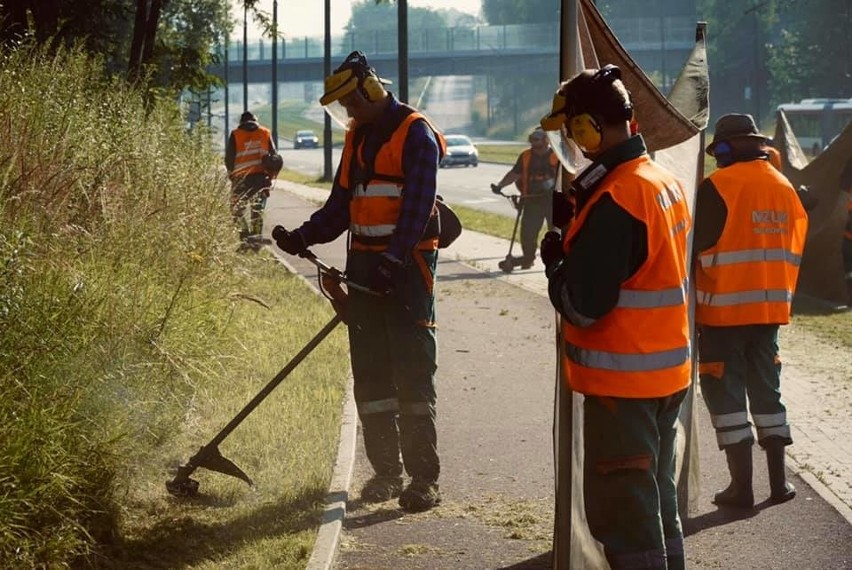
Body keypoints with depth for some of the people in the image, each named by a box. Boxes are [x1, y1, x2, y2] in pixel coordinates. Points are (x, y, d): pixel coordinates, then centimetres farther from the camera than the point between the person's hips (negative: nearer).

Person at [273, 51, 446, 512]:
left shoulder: (415, 134, -8)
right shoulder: (358, 137, 16)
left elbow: (417, 206, -18)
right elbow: (340, 205, 17)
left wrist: (393, 260, -29)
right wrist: (303, 237, 1)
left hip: (406, 266, -8)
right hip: (365, 264, 8)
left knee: (412, 372, -9)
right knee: (370, 371, 8)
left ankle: (424, 478, -7)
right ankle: (386, 470, 17)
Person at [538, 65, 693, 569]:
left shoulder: (615, 198, -22)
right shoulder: (669, 182, 7)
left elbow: (582, 305, -23)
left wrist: (556, 258, -5)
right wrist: (578, 240, 6)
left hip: (623, 383, -9)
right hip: (668, 373, 9)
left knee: (622, 513, -2)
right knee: (657, 503, 19)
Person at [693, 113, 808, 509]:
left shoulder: (718, 186, -13)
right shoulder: (784, 186, 6)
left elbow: (700, 247, -11)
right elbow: (795, 247, 12)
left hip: (724, 308, -6)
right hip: (771, 307, 6)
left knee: (725, 392, 2)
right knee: (766, 388, 16)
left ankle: (742, 484, 0)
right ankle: (778, 481, 15)